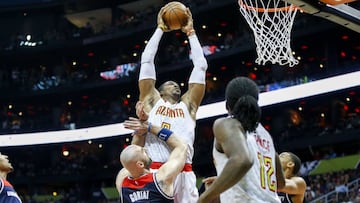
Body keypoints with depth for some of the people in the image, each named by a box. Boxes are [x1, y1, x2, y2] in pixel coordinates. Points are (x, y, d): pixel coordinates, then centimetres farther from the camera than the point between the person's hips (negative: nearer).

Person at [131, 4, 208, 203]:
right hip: (155, 172, -2)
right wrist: (159, 29, 28)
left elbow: (201, 65, 25)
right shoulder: (152, 101, 19)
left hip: (184, 174, 3)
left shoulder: (188, 105, 23)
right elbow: (147, 59, 20)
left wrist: (191, 32, 31)